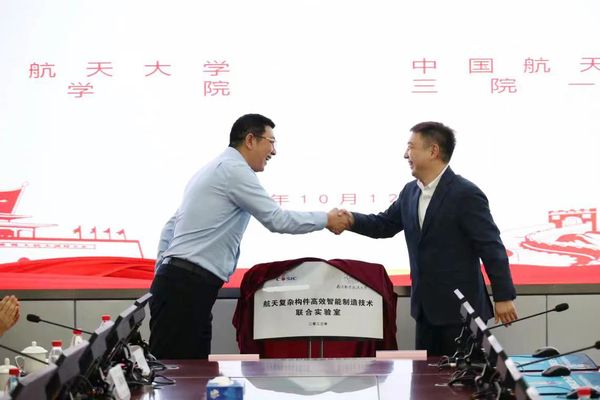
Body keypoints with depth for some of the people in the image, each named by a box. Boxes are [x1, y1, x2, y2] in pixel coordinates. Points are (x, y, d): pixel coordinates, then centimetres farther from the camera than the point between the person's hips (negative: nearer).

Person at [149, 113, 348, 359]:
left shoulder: (214, 169, 22)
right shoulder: (235, 170, -8)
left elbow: (172, 226, 22)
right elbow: (277, 220, -9)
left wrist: (163, 279, 19)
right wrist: (326, 219, 4)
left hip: (178, 282, 10)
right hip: (188, 286, -10)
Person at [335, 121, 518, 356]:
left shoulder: (466, 194, -16)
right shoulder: (410, 192, 8)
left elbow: (491, 247, -16)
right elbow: (385, 224, 15)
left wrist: (503, 296, -16)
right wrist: (352, 220, -5)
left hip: (460, 308, -8)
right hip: (426, 307, 8)